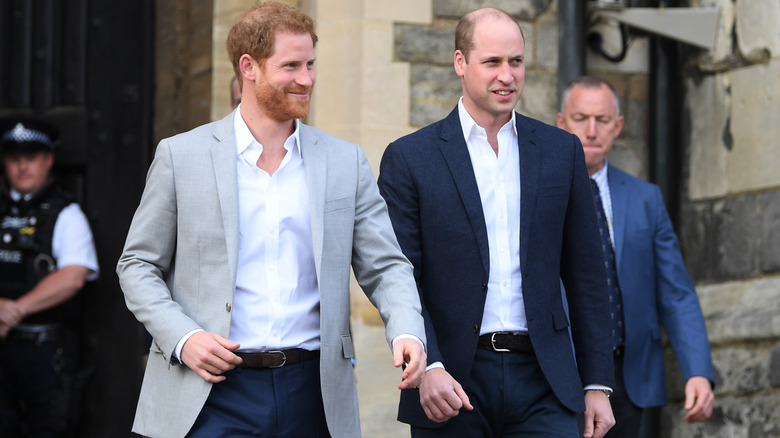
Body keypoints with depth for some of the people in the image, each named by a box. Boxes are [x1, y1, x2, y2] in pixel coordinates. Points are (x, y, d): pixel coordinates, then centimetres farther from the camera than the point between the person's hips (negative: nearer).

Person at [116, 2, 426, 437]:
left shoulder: (346, 162, 9)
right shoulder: (180, 156, 3)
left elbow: (385, 267, 8)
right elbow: (138, 265, 7)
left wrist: (407, 334, -12)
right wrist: (182, 338, -9)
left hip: (311, 396, 2)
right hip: (214, 390, -2)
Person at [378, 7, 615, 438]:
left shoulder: (561, 151, 10)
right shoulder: (410, 157, 2)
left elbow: (584, 275, 11)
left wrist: (597, 383, 7)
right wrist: (428, 367, -18)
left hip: (543, 385, 2)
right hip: (452, 385, -1)